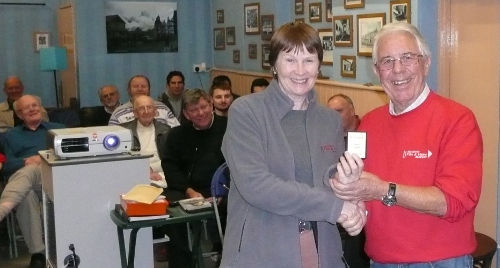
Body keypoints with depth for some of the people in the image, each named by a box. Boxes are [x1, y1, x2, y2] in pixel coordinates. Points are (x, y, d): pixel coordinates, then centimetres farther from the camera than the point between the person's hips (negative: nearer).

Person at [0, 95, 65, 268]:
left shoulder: (58, 129, 30)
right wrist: (26, 161, -7)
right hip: (21, 177, 1)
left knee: (27, 173, -38)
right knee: (26, 195, -38)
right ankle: (37, 253, -41)